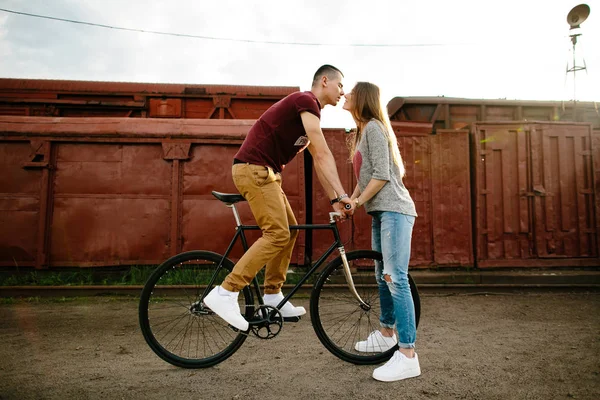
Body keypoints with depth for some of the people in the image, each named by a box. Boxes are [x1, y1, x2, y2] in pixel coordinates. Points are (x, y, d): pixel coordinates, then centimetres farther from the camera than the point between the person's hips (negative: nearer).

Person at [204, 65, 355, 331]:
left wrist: (334, 199, 13)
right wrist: (342, 195, -20)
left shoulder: (308, 111, 22)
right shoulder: (306, 101, -9)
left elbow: (318, 161, 19)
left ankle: (272, 296, 17)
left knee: (289, 230, 10)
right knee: (277, 234, -15)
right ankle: (225, 294, -15)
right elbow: (323, 154, -18)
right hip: (254, 169, -10)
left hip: (263, 172, 10)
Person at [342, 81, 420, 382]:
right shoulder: (362, 131, 20)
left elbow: (382, 175, -17)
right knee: (382, 277, 15)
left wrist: (357, 202, -11)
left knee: (396, 279, -13)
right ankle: (386, 334, 29)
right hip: (380, 211, 10)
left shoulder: (374, 127, -9)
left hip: (394, 210, -10)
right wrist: (349, 200, 6)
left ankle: (408, 356, -10)